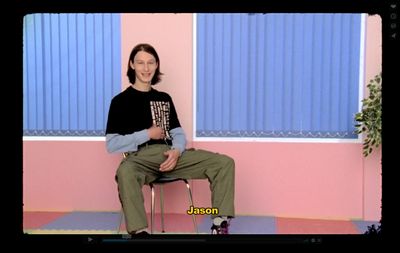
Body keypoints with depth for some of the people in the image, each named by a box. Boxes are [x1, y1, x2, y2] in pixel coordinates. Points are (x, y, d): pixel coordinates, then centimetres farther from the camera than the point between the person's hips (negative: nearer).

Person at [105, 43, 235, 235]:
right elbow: (111, 145, 1)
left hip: (171, 154, 5)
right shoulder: (121, 101, 9)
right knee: (125, 172, -42)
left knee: (225, 163, -14)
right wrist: (147, 134, -4)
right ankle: (139, 232, -49)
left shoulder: (164, 98, 23)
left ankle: (220, 224, -19)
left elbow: (178, 133, 17)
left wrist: (177, 151, -7)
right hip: (141, 158, -4)